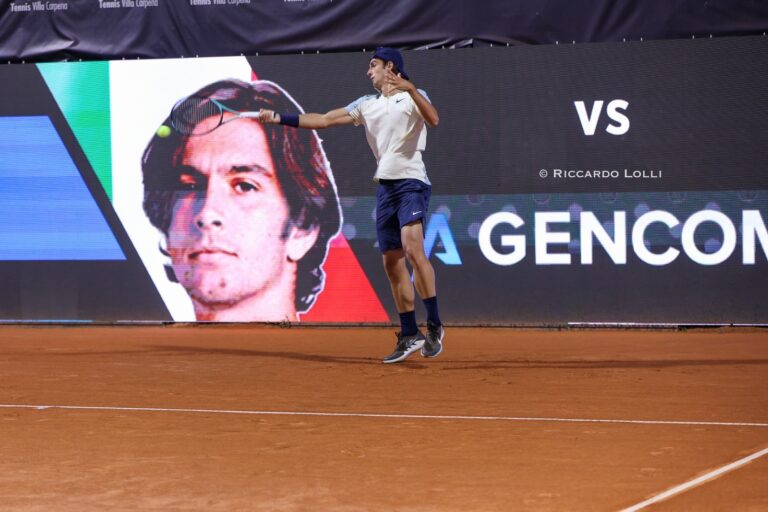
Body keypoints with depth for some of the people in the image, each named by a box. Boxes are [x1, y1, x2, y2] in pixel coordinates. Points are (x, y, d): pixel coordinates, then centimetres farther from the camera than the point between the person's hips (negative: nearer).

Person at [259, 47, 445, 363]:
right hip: (385, 185, 7)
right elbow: (322, 120, 17)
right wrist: (279, 118, 11)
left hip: (411, 181, -7)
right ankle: (410, 335, 12)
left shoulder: (412, 97, 1)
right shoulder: (367, 105, 18)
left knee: (412, 248, -25)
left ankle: (434, 325, -20)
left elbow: (433, 119, -20)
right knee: (392, 263, 5)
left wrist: (410, 88, -31)